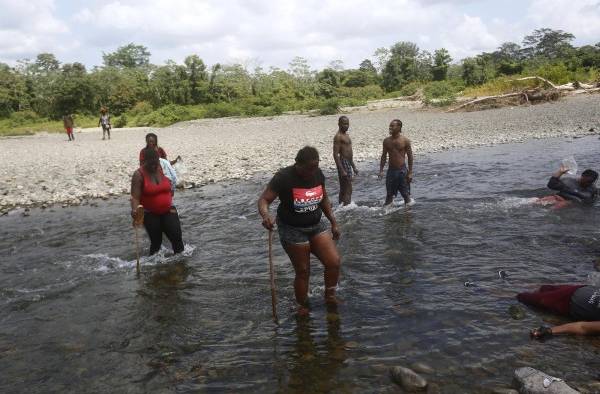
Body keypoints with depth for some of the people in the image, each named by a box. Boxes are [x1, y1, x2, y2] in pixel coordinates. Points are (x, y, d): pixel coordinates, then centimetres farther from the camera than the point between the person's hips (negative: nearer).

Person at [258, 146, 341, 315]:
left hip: (316, 226, 5)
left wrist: (333, 223, 13)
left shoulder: (318, 174, -1)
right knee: (303, 271, 2)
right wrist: (265, 216, -41)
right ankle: (302, 307, 26)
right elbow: (263, 200, -20)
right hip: (292, 230, -5)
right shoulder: (284, 177, -19)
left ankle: (330, 295, 19)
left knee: (334, 261, -7)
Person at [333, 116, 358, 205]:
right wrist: (342, 170, -24)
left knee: (343, 189, 14)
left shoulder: (346, 135, 17)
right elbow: (335, 154, -19)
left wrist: (354, 167, 24)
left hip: (348, 164, 10)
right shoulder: (338, 136, -12)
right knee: (348, 189, -10)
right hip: (343, 164, -10)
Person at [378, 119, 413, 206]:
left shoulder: (405, 141, -6)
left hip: (402, 170, -3)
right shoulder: (386, 141, 3)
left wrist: (410, 172, -6)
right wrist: (381, 170, 3)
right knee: (389, 194, 10)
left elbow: (410, 157, -3)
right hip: (391, 170, 3)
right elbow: (384, 156, 9)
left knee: (406, 194, 6)